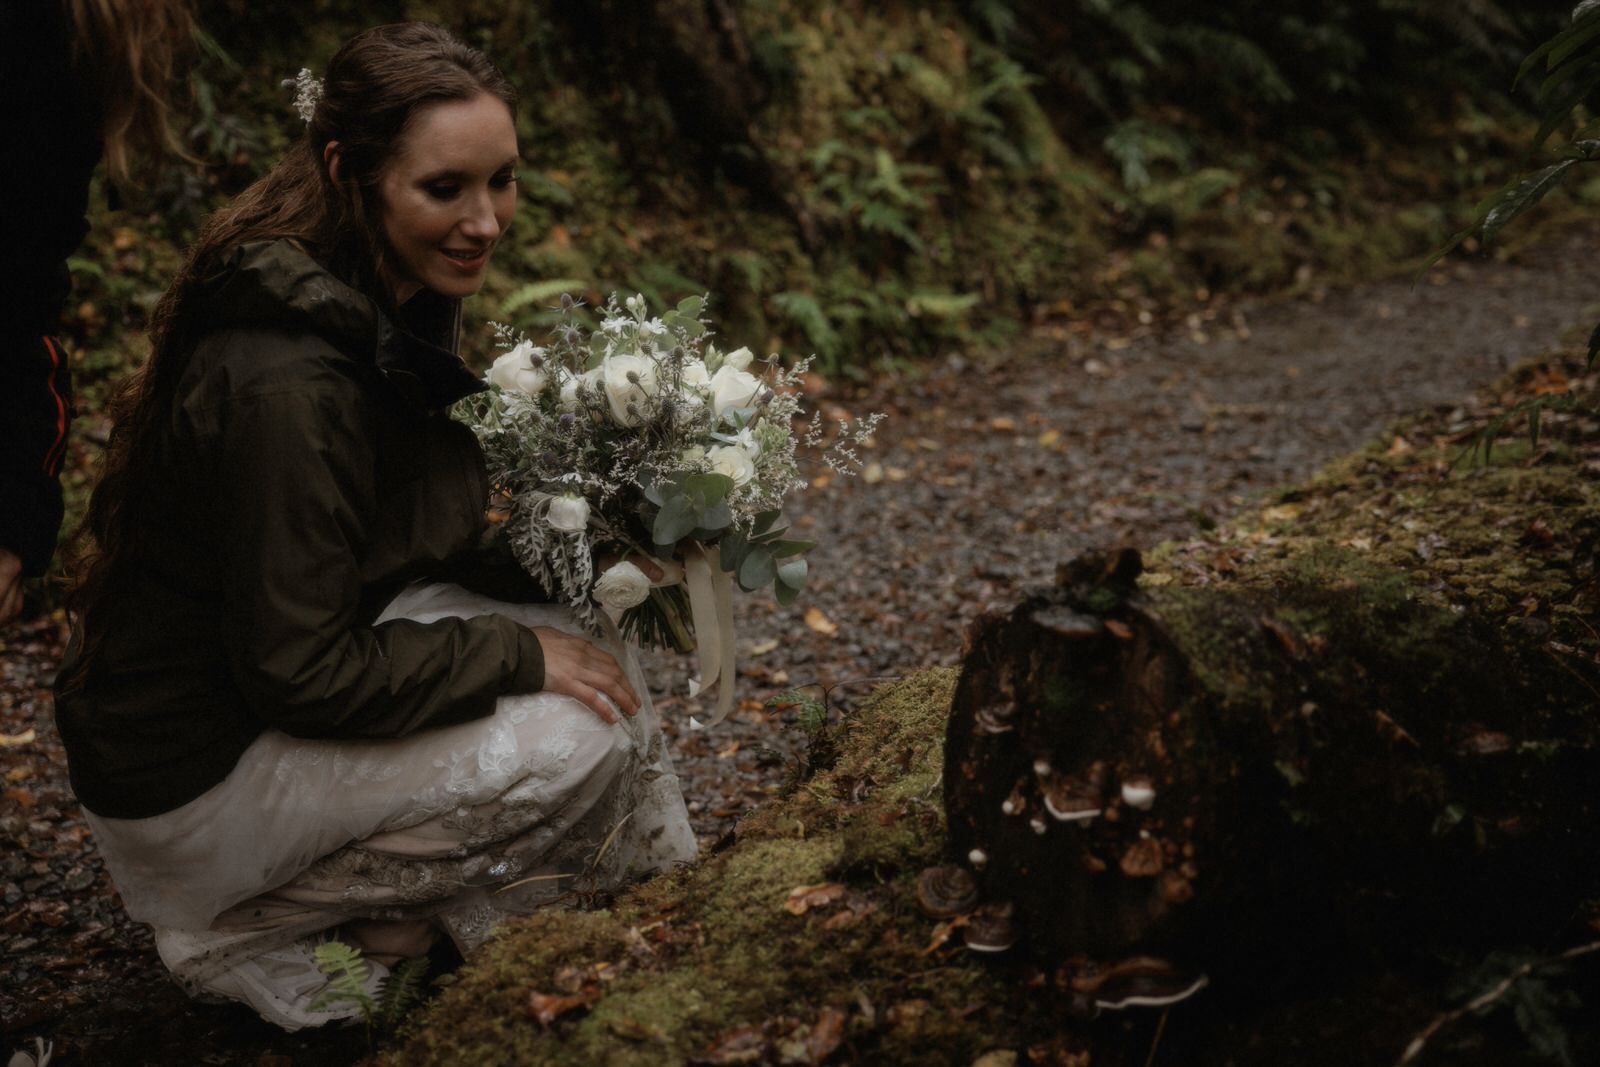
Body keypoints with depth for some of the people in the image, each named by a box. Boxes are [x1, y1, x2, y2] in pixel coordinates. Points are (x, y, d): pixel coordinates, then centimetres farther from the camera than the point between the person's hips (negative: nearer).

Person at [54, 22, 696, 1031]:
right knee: (579, 740, -17)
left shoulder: (391, 305, 0)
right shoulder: (286, 385, -30)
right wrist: (517, 655, -19)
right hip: (186, 790, -9)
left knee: (600, 666, -3)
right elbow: (299, 674, -26)